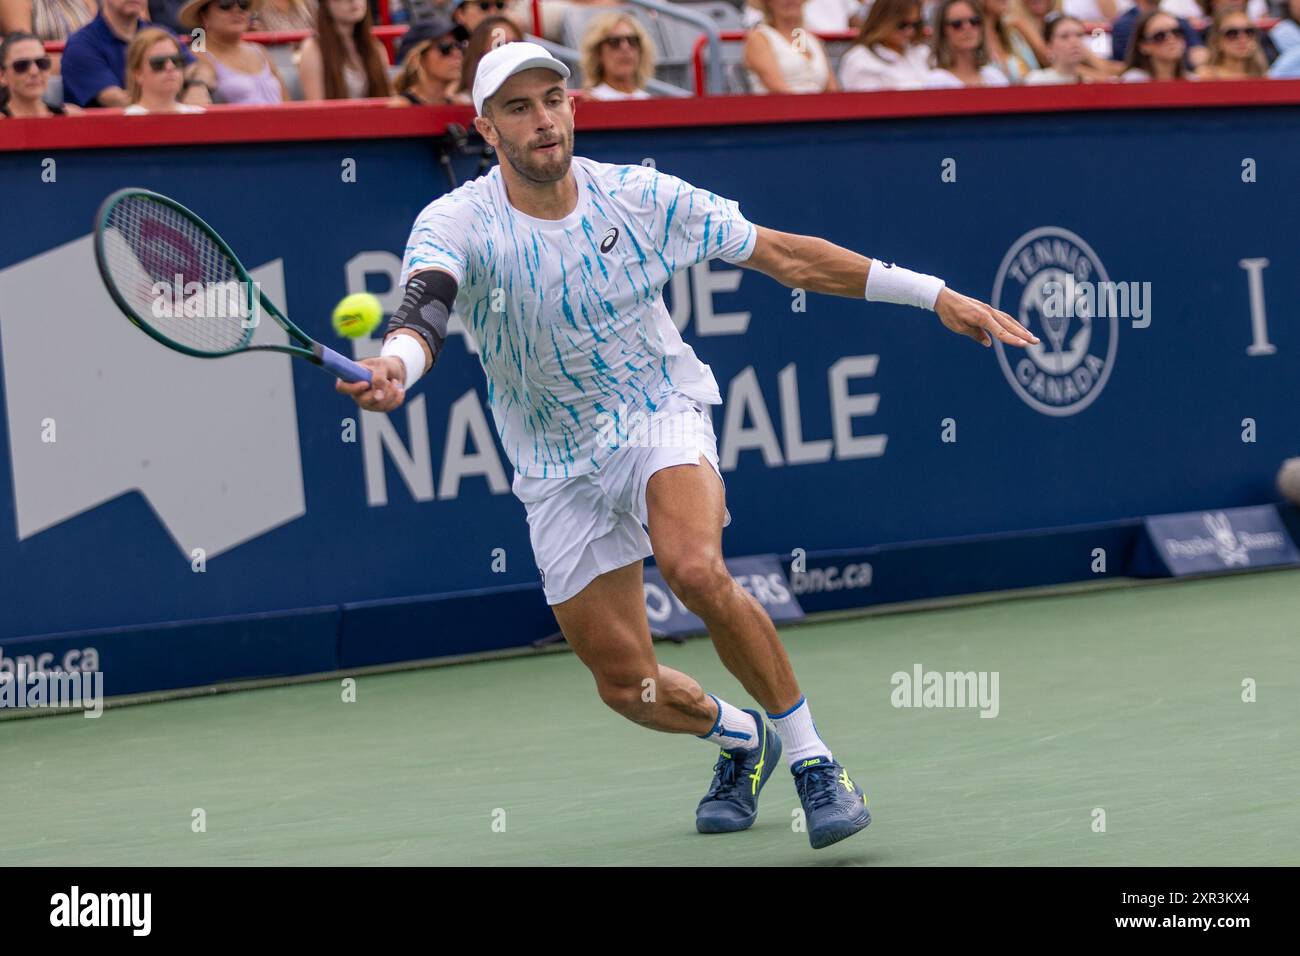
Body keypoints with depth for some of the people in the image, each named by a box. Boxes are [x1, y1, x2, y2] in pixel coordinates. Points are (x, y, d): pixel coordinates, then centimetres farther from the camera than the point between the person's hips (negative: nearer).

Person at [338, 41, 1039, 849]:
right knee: (624, 683, 4)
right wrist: (395, 369, -62)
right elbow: (423, 311, -36)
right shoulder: (457, 225, -16)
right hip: (559, 470, 2)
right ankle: (740, 739, 38)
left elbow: (784, 255, -4)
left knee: (696, 570, -33)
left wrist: (936, 295, -6)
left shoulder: (639, 197, -11)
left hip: (661, 415, -2)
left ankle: (807, 753, -16)